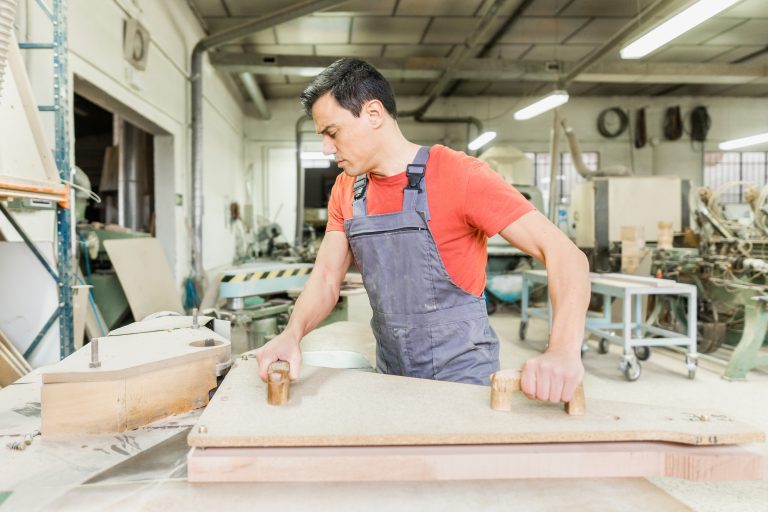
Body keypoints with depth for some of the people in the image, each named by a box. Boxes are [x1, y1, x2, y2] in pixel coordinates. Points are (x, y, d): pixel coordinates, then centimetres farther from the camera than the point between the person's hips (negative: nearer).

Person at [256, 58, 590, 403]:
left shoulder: (460, 176, -19)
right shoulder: (345, 191, 1)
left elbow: (565, 255, -23)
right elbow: (326, 278, 1)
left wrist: (563, 351, -40)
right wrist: (292, 334, -20)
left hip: (462, 377, -5)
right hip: (390, 377, 6)